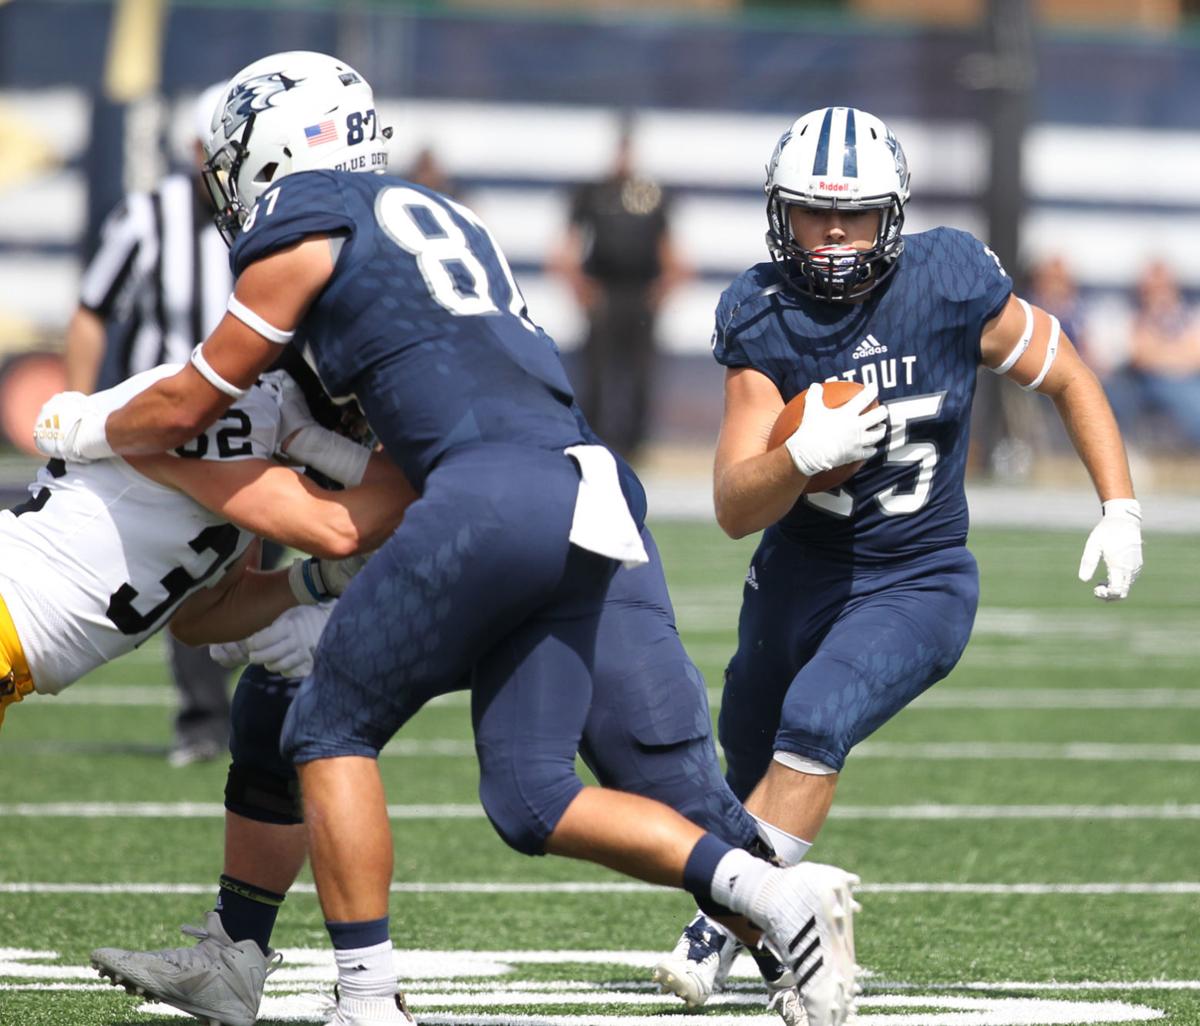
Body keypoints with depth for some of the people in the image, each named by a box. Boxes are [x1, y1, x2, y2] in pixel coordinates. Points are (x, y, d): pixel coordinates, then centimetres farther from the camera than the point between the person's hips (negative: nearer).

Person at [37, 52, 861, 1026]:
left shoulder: (305, 232, 6)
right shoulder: (436, 217, 29)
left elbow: (186, 407, 13)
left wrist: (82, 431, 31)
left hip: (493, 498, -8)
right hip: (586, 505, 8)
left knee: (332, 734, 6)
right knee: (532, 794, 9)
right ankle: (776, 893, -5)